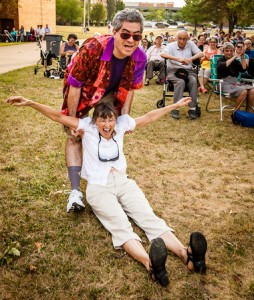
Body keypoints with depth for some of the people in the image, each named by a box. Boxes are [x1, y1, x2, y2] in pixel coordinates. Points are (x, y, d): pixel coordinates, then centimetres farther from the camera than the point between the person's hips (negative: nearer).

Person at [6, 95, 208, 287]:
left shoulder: (121, 125, 13)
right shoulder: (87, 127, 6)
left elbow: (148, 117, 22)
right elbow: (57, 116, 2)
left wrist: (175, 105, 27)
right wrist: (30, 103, -5)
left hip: (123, 182, 4)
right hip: (98, 188, -3)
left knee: (149, 217, -20)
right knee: (120, 226, -29)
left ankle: (186, 254, -41)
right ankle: (150, 263, -56)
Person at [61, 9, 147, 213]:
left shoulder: (140, 58, -26)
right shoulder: (92, 49, -40)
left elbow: (130, 88, -8)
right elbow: (75, 85, -30)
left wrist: (125, 116, -6)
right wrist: (72, 121, -23)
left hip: (109, 95, 4)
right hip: (81, 92, -3)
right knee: (74, 137, -8)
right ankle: (75, 191, -8)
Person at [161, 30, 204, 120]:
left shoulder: (190, 44, 9)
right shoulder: (171, 45, 1)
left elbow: (201, 53, -2)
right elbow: (163, 54, -20)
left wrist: (190, 59, -23)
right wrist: (178, 59, -33)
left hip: (188, 70, 3)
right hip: (174, 70, -2)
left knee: (193, 81, -28)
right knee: (180, 81, -33)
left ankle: (192, 108, -23)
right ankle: (175, 108, -26)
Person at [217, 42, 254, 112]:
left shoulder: (236, 61, 17)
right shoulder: (221, 60, 6)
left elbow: (244, 69, 1)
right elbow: (222, 66, -19)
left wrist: (242, 56, -6)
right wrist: (235, 56, -17)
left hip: (236, 83, 5)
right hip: (226, 84, -5)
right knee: (244, 91, -31)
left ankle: (248, 112, -10)